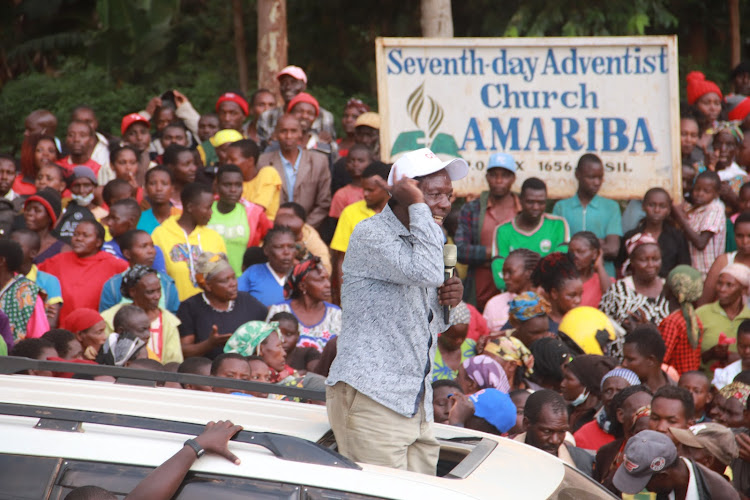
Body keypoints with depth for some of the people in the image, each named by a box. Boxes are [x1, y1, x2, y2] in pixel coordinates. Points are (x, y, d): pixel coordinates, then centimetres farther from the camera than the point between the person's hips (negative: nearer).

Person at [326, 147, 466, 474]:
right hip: (371, 398, -9)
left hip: (416, 406, 9)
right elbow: (426, 272, -26)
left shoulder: (418, 239, 20)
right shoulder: (370, 235, -8)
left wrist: (448, 302, 6)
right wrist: (418, 208, -15)